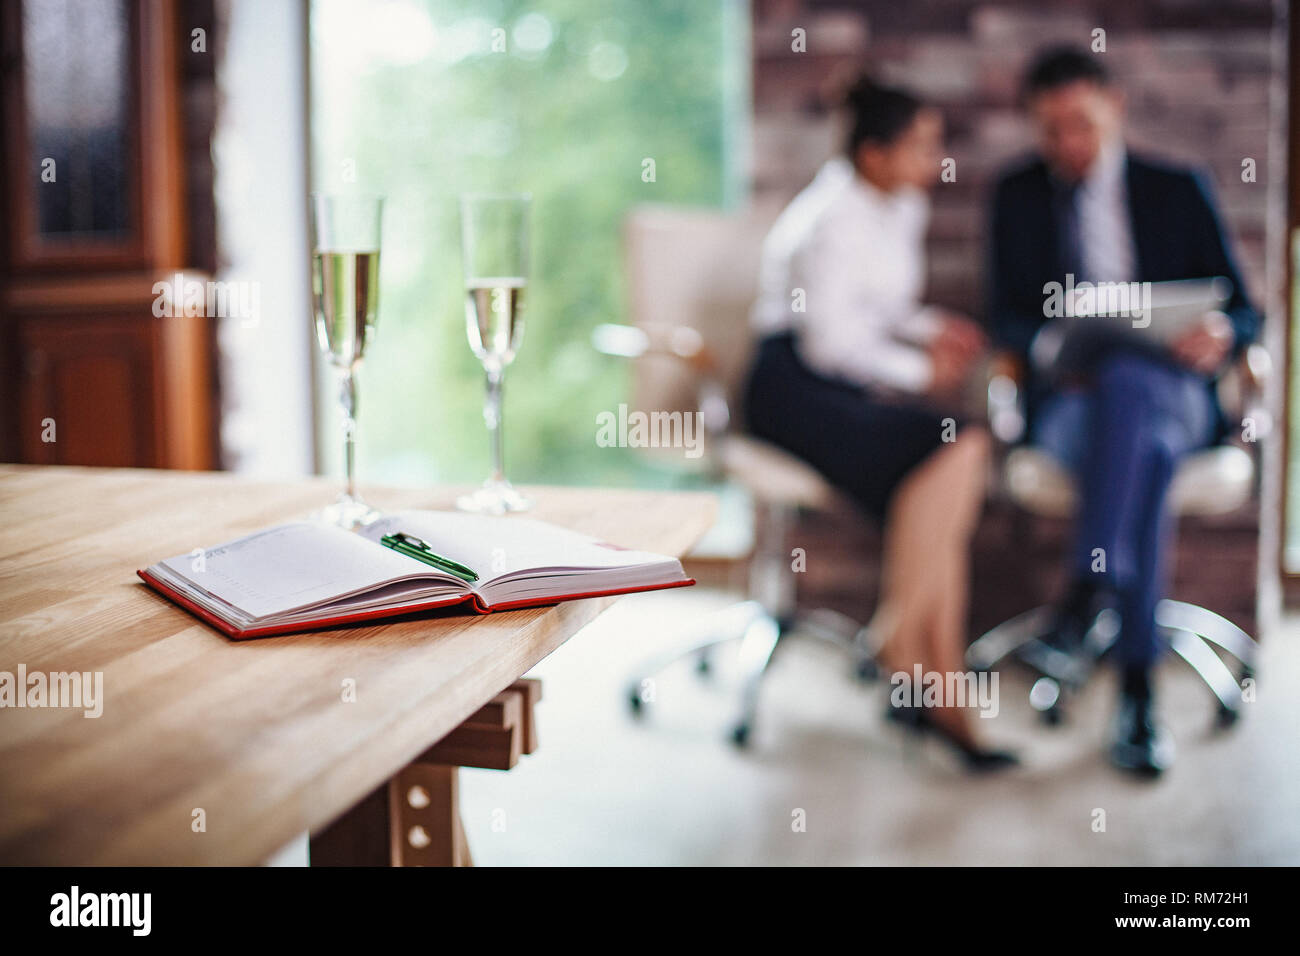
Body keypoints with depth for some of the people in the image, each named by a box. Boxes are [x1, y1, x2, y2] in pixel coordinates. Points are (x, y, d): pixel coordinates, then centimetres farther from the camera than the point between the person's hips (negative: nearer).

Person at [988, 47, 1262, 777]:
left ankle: (1092, 585, -45)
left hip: (1172, 393, 0)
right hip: (1071, 402, 0)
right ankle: (1137, 684, -41)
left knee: (1126, 378, -38)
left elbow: (1244, 313, 9)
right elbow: (1009, 317, 8)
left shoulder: (1180, 191, 13)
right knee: (1146, 448, -37)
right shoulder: (1018, 196, 15)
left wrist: (1220, 334, -17)